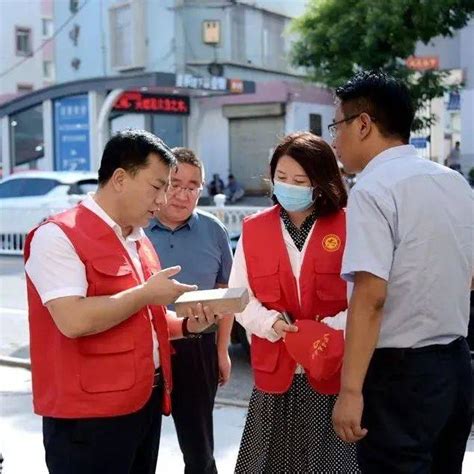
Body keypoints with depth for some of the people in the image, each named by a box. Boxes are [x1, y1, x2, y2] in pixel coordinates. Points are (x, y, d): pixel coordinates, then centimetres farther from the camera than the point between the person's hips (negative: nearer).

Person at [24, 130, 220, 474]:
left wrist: (186, 325, 5)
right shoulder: (58, 236, -13)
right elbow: (73, 321, -26)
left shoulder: (139, 240, 14)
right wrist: (146, 293, -17)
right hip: (89, 414, -8)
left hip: (146, 402, 9)